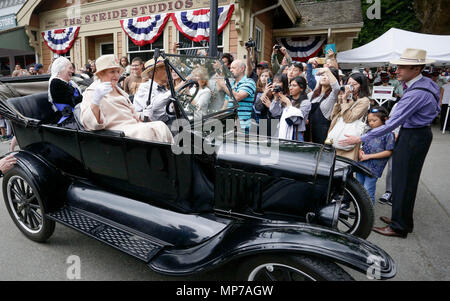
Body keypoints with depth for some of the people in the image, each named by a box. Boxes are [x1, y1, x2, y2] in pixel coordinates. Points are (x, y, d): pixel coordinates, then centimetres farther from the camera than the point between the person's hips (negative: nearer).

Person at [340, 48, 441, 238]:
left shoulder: (416, 93, -26)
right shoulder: (426, 82, 6)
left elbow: (393, 123, -28)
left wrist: (361, 139, -26)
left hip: (413, 138, -10)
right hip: (419, 132, 10)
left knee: (403, 181, -1)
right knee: (405, 179, 17)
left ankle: (399, 227, 13)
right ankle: (401, 218, 32)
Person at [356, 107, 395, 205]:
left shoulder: (388, 134, -6)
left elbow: (388, 152, -11)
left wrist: (369, 156, -15)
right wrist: (360, 152, -4)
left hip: (373, 168, -6)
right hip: (361, 164, 6)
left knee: (368, 193, -3)